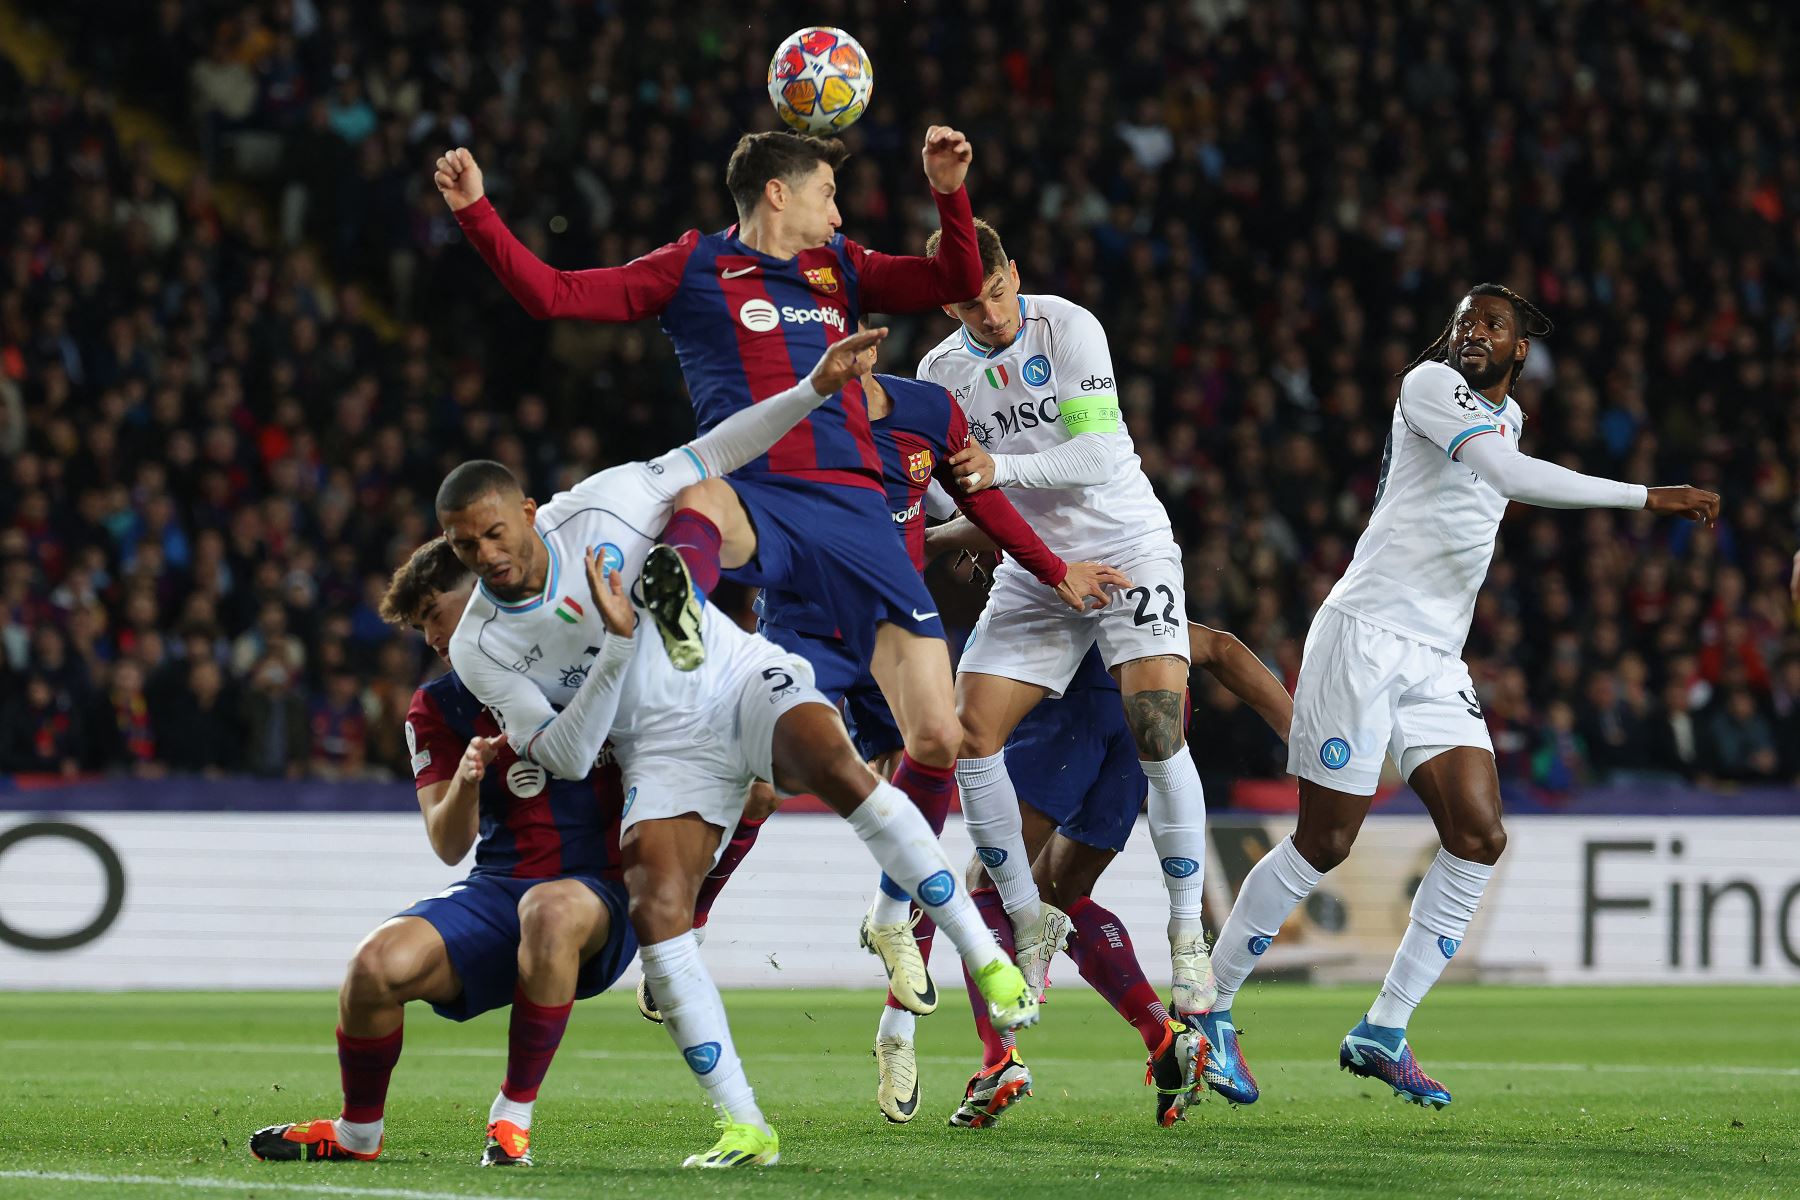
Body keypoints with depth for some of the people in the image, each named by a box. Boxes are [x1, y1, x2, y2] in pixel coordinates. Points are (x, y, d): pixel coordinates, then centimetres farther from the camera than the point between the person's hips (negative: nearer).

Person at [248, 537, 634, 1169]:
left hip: (599, 892, -3)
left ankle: (514, 1115, -23)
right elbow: (449, 846, 2)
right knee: (378, 964, -24)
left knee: (551, 911, -40)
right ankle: (357, 1133, 3)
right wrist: (465, 781, -18)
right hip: (497, 889, 3)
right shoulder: (438, 708, 10)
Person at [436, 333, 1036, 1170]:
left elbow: (709, 457, 5)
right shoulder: (479, 649, -8)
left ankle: (985, 959, -28)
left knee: (834, 765, -33)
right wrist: (617, 645, -23)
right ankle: (743, 1128, -17)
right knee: (652, 909, -22)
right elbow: (565, 757, -11)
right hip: (664, 749, 1)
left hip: (742, 684, -1)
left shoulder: (598, 508, -9)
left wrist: (816, 387, -2)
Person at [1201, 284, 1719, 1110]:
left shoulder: (1508, 415, 18)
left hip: (1436, 661, 8)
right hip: (1365, 633, -8)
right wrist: (1646, 497, -28)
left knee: (1479, 838, -7)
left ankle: (1383, 1031, -2)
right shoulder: (1431, 384, -8)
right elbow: (1512, 476, -24)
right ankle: (1208, 1006, 8)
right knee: (1323, 843, -7)